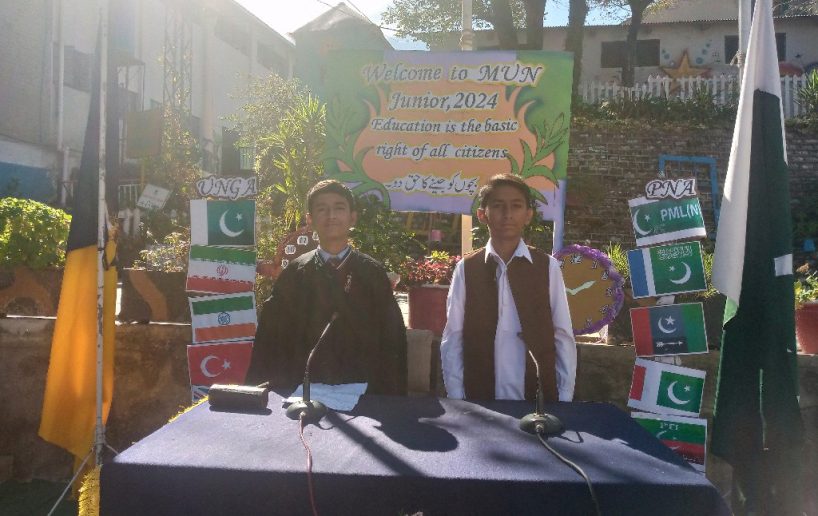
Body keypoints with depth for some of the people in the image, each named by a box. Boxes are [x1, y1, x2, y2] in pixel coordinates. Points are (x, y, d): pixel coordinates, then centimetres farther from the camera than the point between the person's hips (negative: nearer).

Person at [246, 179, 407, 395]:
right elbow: (271, 337, 2)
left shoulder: (372, 273, -1)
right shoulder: (294, 273, 1)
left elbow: (392, 337, -1)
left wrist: (389, 399, -3)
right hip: (304, 389, 0)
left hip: (361, 390, 0)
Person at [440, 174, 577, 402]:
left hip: (538, 397, 0)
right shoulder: (466, 268, -2)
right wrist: (457, 401, -4)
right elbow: (452, 339, -1)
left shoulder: (548, 267, -2)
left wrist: (564, 401, -1)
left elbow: (563, 338, 1)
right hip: (480, 400, 0)